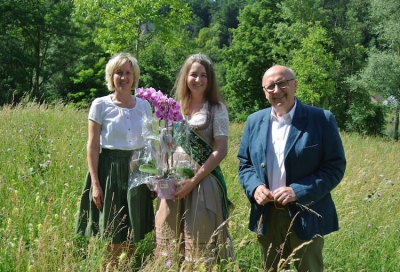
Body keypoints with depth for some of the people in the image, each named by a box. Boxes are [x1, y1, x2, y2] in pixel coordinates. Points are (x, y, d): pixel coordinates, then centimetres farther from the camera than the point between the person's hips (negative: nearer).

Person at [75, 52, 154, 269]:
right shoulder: (100, 105, -4)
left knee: (134, 235, 9)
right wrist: (95, 183, -11)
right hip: (110, 171, -3)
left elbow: (150, 144, 11)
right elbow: (92, 147, -5)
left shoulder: (144, 105, 7)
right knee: (114, 236, 2)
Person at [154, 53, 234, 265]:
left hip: (203, 182, -4)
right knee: (171, 239, 9)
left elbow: (221, 150, -9)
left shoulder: (216, 109, -3)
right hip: (173, 180, 4)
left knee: (199, 240, 0)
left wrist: (193, 181, -15)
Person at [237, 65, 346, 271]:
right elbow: (244, 163, 11)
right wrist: (254, 187, -10)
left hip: (306, 218, -4)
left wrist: (298, 191, -20)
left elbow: (335, 166, -10)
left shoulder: (321, 119, -8)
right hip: (266, 216, 4)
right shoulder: (254, 121, 6)